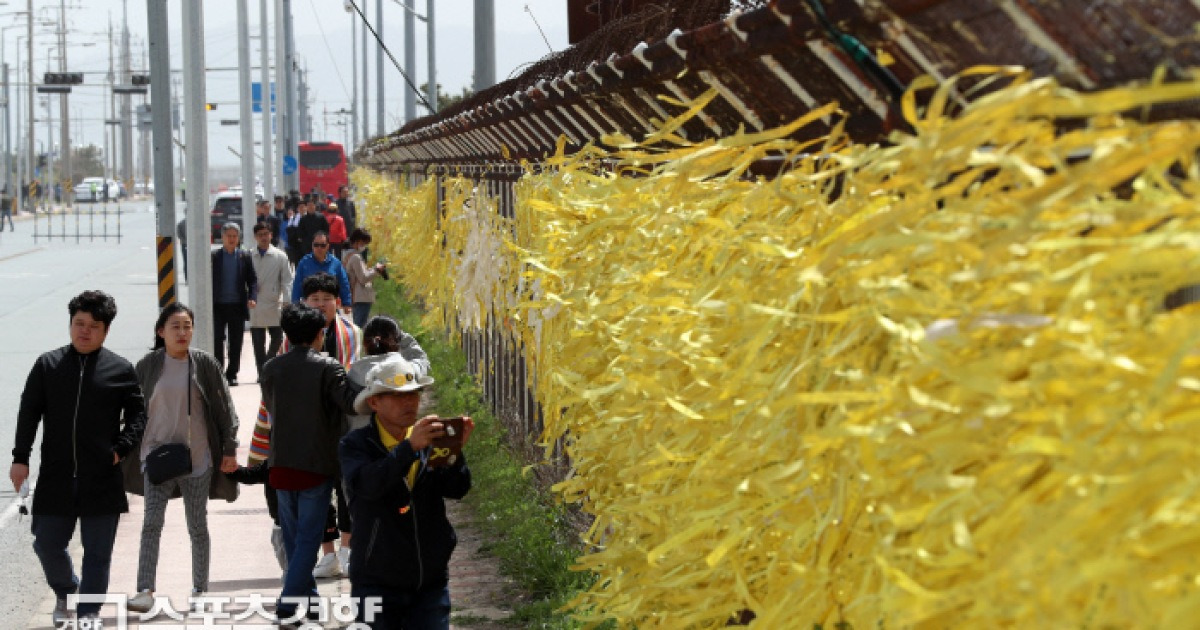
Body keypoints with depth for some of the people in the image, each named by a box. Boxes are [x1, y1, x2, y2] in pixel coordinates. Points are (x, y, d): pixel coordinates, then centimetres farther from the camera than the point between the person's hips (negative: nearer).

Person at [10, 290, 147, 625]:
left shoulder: (120, 370, 1)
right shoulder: (47, 365, 4)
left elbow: (137, 414, 8)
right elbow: (29, 413, 5)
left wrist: (121, 449, -6)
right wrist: (20, 458, -2)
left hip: (102, 480, -1)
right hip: (55, 477, 1)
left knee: (97, 553, 4)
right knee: (47, 545, 7)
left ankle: (88, 613, 15)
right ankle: (65, 592, 36)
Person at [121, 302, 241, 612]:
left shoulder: (205, 363, -2)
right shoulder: (148, 365, 1)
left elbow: (225, 408, 1)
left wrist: (230, 449, -3)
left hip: (198, 456, 0)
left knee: (198, 526, 9)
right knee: (152, 521, -12)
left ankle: (200, 590, 20)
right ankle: (145, 591, -16)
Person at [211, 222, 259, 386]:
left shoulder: (245, 257, 5)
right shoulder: (213, 256, 1)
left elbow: (252, 280, 4)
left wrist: (252, 298, -11)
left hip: (237, 306, 1)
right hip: (218, 306, -1)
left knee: (236, 342, 5)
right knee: (217, 341, -2)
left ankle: (232, 374, 14)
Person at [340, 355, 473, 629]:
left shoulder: (432, 440, 3)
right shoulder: (355, 444, -5)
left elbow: (457, 489, -9)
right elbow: (366, 484, -25)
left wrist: (455, 451, -28)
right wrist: (410, 447, -34)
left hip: (431, 583, 3)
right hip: (378, 584, -3)